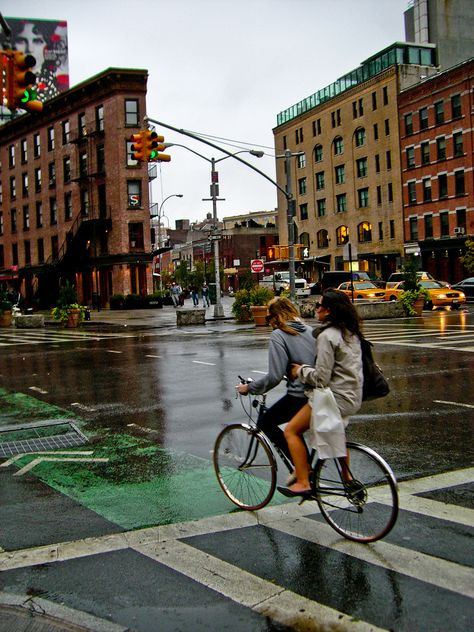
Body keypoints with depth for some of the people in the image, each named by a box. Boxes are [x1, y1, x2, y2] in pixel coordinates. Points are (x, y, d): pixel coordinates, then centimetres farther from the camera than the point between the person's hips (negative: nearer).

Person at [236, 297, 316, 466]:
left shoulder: (278, 335, -9)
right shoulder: (309, 330, 10)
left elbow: (275, 376, -15)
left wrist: (249, 388, -2)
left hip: (299, 395, -7)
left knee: (265, 423, 12)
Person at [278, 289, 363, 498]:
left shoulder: (327, 336, -19)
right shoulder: (350, 332, 8)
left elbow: (321, 378, -22)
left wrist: (300, 370, -6)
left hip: (336, 398, -9)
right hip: (353, 396, 10)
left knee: (291, 431, 0)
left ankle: (303, 483, -2)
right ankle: (347, 478, 40)